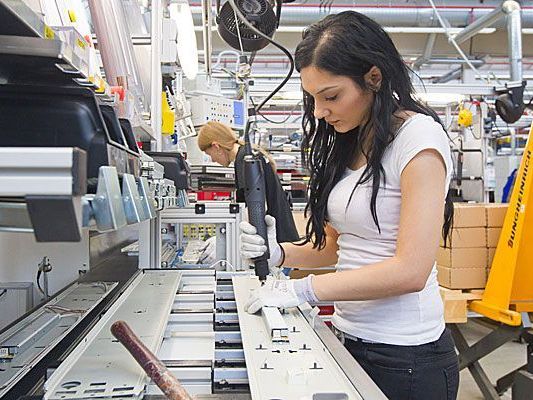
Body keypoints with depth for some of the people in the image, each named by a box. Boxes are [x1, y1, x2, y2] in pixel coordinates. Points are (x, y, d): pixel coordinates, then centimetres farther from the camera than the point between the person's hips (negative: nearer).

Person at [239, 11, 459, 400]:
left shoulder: (418, 137, -16)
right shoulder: (348, 144, 7)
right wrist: (279, 253, -8)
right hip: (349, 338, 7)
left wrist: (304, 289, -23)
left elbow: (410, 270, -23)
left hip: (405, 355, -7)